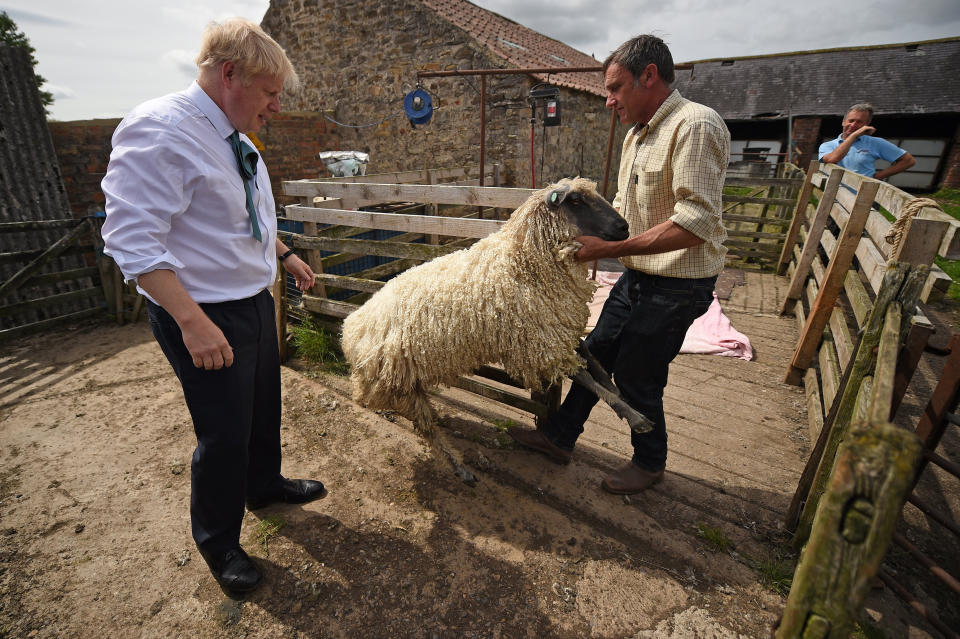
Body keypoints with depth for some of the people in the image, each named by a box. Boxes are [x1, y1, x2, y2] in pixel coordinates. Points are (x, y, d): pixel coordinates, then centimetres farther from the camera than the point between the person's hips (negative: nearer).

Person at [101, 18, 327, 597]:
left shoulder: (234, 138, 9)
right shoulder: (158, 132, -20)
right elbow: (133, 241, -24)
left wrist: (286, 255, 20)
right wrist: (193, 321, -29)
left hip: (255, 300, 9)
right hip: (204, 318, -9)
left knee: (264, 406, 24)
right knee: (224, 433, 5)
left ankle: (264, 485, 51)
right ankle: (218, 543, 32)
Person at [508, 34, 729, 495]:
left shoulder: (695, 125, -18)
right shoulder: (637, 134, 11)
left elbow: (694, 222, -27)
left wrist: (609, 249, -26)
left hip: (677, 286, -8)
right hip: (638, 276, 9)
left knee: (636, 378, 4)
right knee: (595, 355, 13)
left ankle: (649, 463, 31)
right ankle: (559, 436, 30)